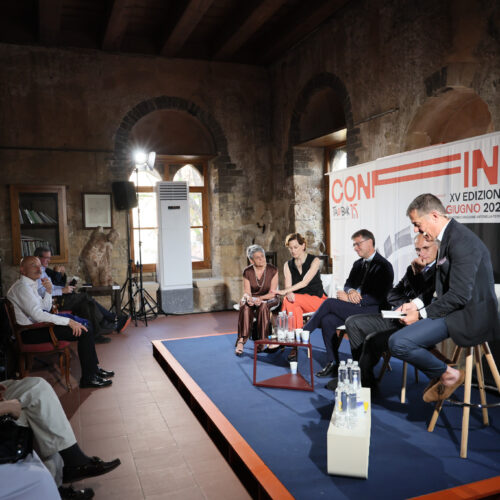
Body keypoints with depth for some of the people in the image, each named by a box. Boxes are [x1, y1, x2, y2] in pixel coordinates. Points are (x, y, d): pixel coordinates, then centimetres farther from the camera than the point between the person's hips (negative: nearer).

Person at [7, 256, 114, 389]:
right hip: (30, 333, -10)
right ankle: (88, 378, -10)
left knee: (86, 326, 7)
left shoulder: (30, 285, 15)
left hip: (36, 325, 10)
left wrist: (48, 292, 2)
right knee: (84, 332, -17)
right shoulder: (22, 287, -16)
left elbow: (45, 308, 20)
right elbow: (37, 314, -26)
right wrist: (68, 321, -25)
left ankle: (94, 368, 14)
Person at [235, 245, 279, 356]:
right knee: (245, 307, -34)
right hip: (252, 299, 1)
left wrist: (260, 298, -31)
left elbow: (272, 293, -13)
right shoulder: (247, 272, -5)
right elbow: (247, 292, -7)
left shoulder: (273, 270, -10)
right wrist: (248, 298, -32)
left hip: (269, 299, -1)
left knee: (263, 307, -37)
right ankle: (241, 341, -36)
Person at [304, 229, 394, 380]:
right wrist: (351, 291, -9)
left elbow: (379, 297, -15)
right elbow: (347, 284, 17)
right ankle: (332, 364, -12)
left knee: (329, 303, -21)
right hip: (355, 307, 8)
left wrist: (350, 299, -17)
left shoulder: (384, 266, -7)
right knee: (327, 320, -19)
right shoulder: (358, 264, 19)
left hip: (371, 310, -7)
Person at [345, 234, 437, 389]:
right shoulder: (413, 268, 17)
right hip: (396, 318, 9)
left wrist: (417, 272, -16)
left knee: (372, 340, -27)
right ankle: (364, 374, 5)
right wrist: (410, 303, -6)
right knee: (352, 323, 5)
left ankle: (363, 382, -5)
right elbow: (392, 295, 14)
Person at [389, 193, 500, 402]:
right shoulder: (448, 237, 11)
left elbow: (459, 296, -24)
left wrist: (421, 314, -17)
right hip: (455, 309, 11)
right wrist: (418, 304, 6)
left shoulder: (461, 241, -21)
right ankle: (438, 376, 20)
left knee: (398, 343, -22)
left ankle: (448, 374, 1)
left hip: (468, 317, -11)